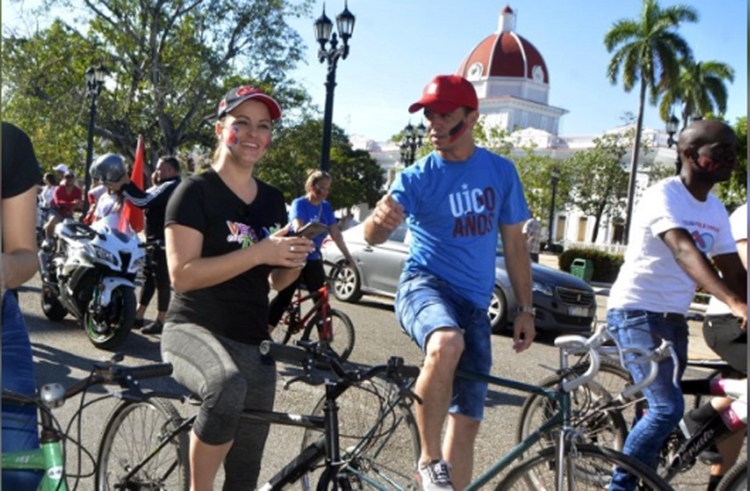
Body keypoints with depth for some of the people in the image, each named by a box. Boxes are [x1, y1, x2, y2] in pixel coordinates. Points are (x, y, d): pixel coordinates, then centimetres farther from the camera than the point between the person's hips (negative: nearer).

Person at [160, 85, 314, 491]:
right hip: (193, 328, -6)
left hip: (251, 341, 6)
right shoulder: (196, 191, -7)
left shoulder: (273, 199, 10)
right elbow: (181, 274, -19)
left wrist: (295, 261, -8)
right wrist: (259, 251, -25)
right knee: (229, 388, -39)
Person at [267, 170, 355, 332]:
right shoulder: (299, 203, -12)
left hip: (313, 259, 5)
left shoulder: (326, 207, 4)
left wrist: (348, 256, -7)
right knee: (284, 297, -5)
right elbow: (298, 228, -28)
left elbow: (335, 233, 1)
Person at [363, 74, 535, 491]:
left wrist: (526, 309, 10)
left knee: (467, 422, 3)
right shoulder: (417, 177, -4)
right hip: (424, 286, -3)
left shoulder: (501, 171, 4)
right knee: (447, 344, -37)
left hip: (474, 303, 4)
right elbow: (374, 236, -18)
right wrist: (379, 220, -42)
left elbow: (515, 243, 12)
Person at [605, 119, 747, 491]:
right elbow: (685, 252, -33)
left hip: (674, 318, 8)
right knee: (668, 408, -15)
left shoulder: (716, 210, 9)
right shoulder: (664, 196, -16)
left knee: (664, 408, 11)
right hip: (636, 312, -8)